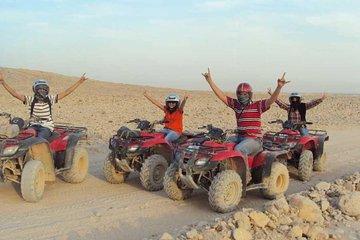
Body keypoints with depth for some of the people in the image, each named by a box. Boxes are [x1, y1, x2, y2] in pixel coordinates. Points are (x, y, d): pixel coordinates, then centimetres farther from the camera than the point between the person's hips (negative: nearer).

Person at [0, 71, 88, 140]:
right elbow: (15, 94, -5)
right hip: (33, 125, 1)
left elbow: (66, 92, 0)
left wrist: (79, 82, -5)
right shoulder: (31, 100, 2)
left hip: (46, 127, -1)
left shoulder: (50, 99, 3)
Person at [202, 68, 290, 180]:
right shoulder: (236, 104, 11)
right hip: (239, 137, 6)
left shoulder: (257, 106, -3)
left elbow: (271, 100, -18)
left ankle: (246, 175, -16)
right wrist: (210, 80, 4)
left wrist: (279, 87, -34)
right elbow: (221, 95, 9)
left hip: (254, 139, -6)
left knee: (239, 149, -32)